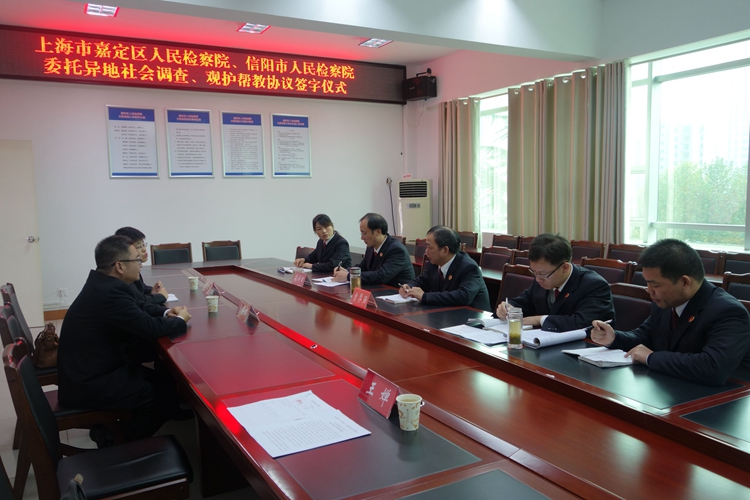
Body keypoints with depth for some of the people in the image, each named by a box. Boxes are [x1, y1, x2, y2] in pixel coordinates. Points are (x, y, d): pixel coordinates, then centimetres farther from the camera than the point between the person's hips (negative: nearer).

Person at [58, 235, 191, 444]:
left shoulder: (104, 282, 3)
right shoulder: (110, 292, -28)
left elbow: (138, 306, 18)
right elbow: (151, 328, -22)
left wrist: (166, 312, 1)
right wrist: (180, 320, -4)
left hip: (91, 369, 10)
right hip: (88, 384, -10)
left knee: (168, 379, 10)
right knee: (169, 393, -7)